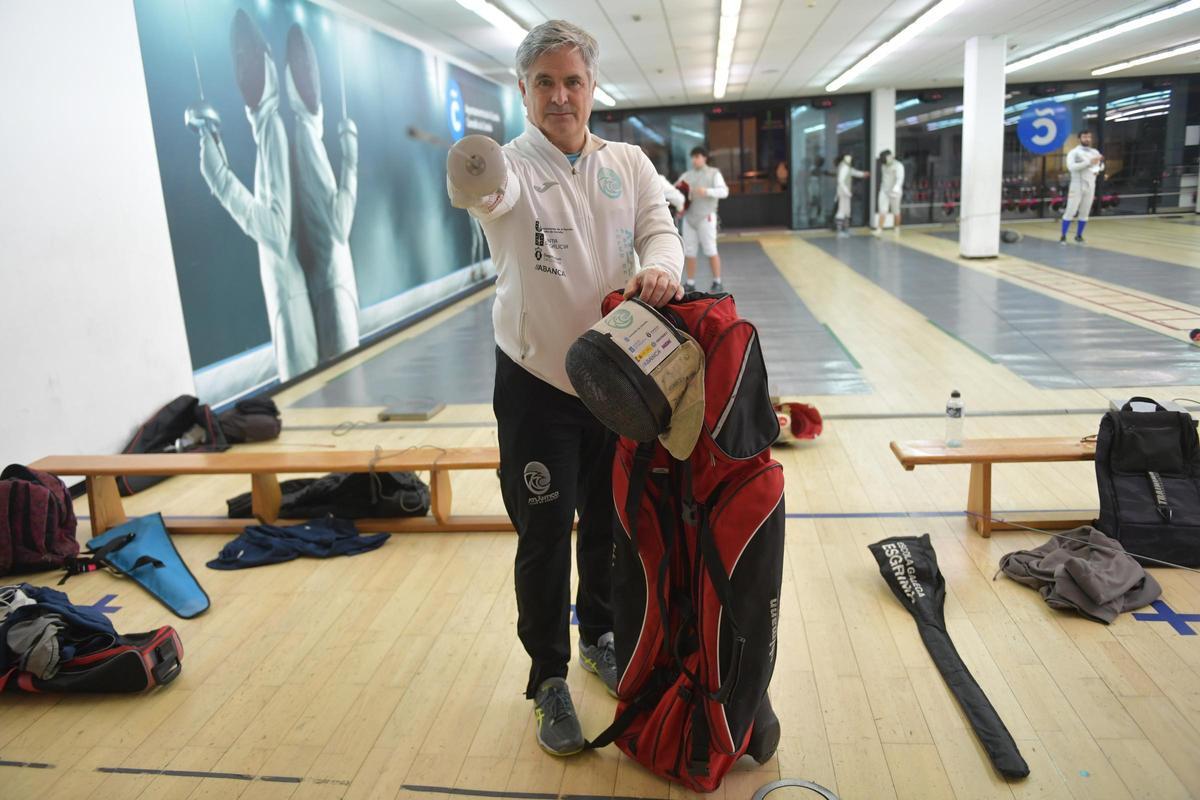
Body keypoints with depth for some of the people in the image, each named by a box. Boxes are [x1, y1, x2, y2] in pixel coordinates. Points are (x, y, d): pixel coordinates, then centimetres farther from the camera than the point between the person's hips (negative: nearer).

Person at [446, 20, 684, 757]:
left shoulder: (629, 163, 4)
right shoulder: (513, 165, -9)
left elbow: (661, 228, -7)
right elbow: (488, 191, -32)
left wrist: (659, 268, -31)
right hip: (537, 381, -3)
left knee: (609, 523, 18)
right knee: (544, 538, 4)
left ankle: (599, 635, 43)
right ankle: (549, 678, 23)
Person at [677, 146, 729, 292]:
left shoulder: (714, 173, -3)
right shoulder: (686, 175, 10)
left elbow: (724, 192, -15)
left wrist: (706, 191, -31)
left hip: (706, 218, -5)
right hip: (689, 218, 5)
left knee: (710, 251, -6)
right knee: (689, 252, 3)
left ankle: (717, 283, 4)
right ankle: (690, 284, 11)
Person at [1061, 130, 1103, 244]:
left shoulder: (1095, 152, 9)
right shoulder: (1074, 152, -7)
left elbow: (1101, 165, 21)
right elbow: (1071, 167, -23)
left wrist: (1098, 169, -2)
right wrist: (1089, 162, -28)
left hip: (1090, 186, 5)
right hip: (1077, 186, -5)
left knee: (1084, 212, 8)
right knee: (1070, 212, -8)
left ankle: (1078, 235, 18)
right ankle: (1063, 236, -2)